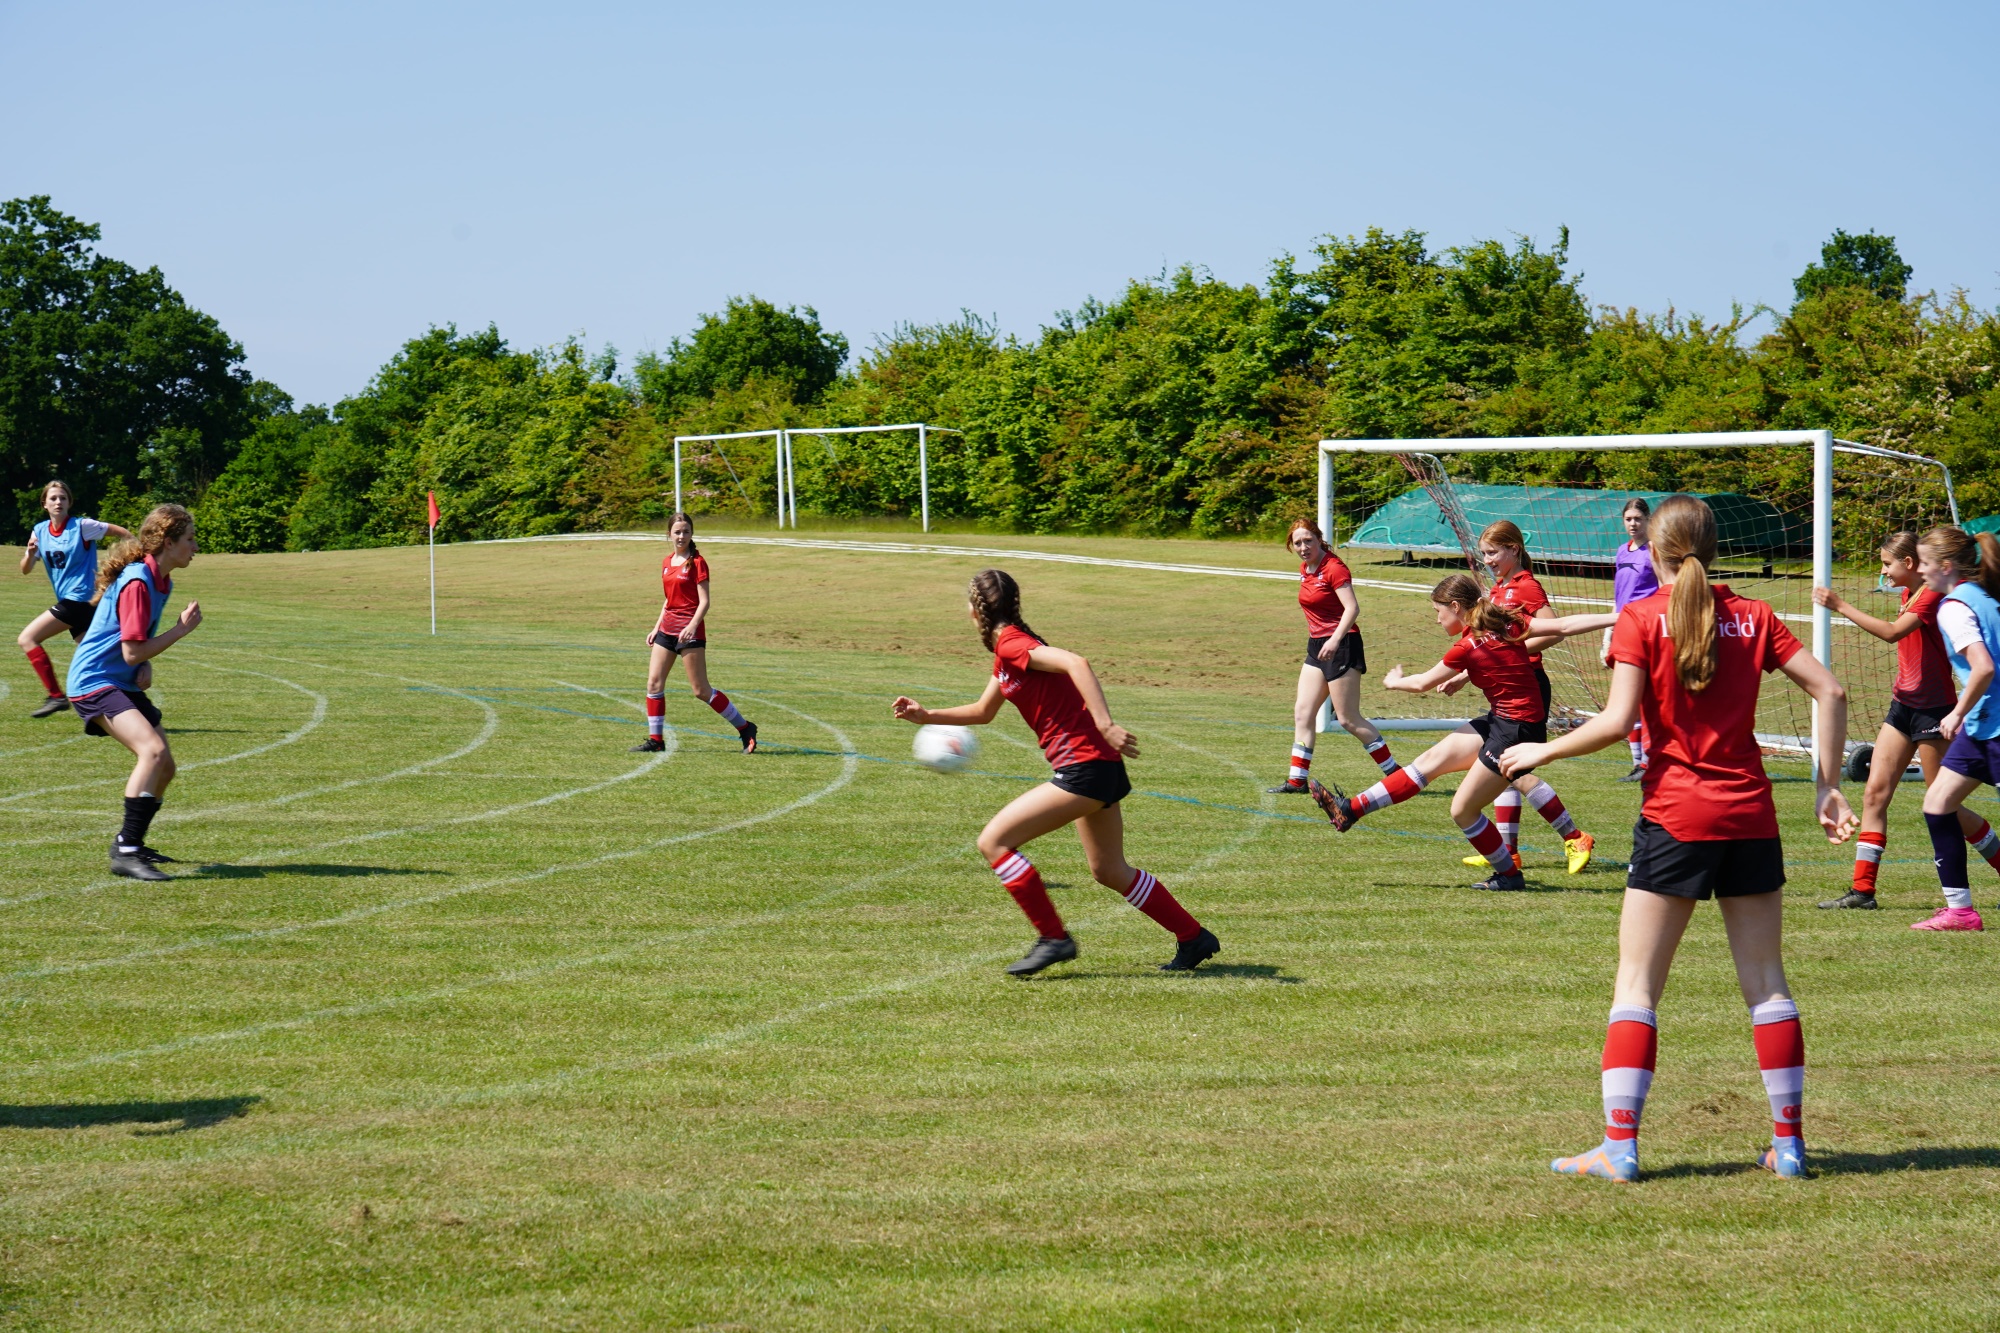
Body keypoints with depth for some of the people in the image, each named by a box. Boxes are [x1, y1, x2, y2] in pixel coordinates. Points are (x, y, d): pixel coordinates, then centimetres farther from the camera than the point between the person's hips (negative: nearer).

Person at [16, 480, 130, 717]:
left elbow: (121, 533, -2)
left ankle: (56, 696, -13)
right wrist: (30, 553, -11)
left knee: (27, 639, -13)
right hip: (68, 600, 7)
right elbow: (25, 569, 10)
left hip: (80, 598, -7)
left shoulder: (82, 526, -10)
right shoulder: (40, 531, 9)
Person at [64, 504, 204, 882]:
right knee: (152, 750, -28)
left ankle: (131, 844, 29)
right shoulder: (136, 582, -20)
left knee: (163, 767, 10)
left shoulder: (161, 582, 10)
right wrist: (183, 627, -14)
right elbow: (132, 651, -22)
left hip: (125, 684, 10)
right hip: (94, 682, -10)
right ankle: (126, 851, -30)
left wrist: (146, 666, 3)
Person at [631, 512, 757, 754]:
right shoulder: (667, 562, 13)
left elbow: (704, 601, -13)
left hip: (690, 630, -7)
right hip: (667, 628, 7)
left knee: (701, 690, -6)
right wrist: (657, 627, 18)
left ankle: (745, 728, 6)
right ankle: (655, 739, 6)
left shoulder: (697, 562, -8)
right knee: (654, 683, -1)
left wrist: (692, 626, -26)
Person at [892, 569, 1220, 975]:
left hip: (1084, 767, -10)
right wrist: (927, 716, 24)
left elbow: (1075, 663, -28)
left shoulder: (1011, 643, -13)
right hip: (1096, 770, 10)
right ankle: (1193, 938, 29)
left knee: (993, 841, -8)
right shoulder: (1007, 651, 17)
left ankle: (1053, 938, -5)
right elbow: (983, 711, 32)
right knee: (1110, 872, 21)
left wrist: (1105, 724, -34)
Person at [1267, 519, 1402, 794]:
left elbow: (1352, 608, -22)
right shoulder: (1305, 569, 10)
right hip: (1317, 646, 9)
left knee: (1348, 720, -5)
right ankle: (1297, 780, 7)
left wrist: (1335, 639, -32)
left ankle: (1395, 774, 4)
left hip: (1341, 645, -9)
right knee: (1302, 712, 5)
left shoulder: (1334, 567, -15)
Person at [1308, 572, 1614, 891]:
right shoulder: (1508, 623, 1)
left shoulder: (1468, 648, -16)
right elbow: (1563, 626, -5)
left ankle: (1509, 876, 16)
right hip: (1499, 721, 9)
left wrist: (1394, 682, 19)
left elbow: (1422, 683, -1)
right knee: (1431, 760, 7)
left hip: (1518, 731, -9)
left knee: (1462, 811, -1)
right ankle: (1351, 809, 8)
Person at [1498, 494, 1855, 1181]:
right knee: (1766, 983, 11)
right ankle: (1789, 1142, 13)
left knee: (1636, 986, 2)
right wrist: (1828, 789, 8)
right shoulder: (1753, 616, 7)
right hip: (1750, 815, 4)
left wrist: (1543, 751, 1)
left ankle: (1620, 1144, -3)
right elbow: (1830, 692, 2)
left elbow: (1617, 721, -12)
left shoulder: (1642, 618, -4)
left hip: (1676, 816, -4)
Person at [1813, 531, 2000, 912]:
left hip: (1932, 709, -9)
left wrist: (1841, 606, -29)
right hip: (1904, 706, 9)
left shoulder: (1932, 595, -16)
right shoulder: (1909, 594, 12)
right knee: (1875, 794, -1)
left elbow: (1893, 632, -29)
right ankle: (1862, 890, -2)